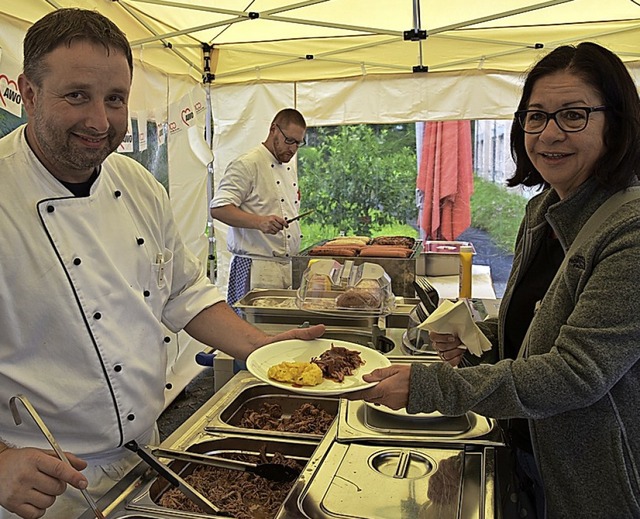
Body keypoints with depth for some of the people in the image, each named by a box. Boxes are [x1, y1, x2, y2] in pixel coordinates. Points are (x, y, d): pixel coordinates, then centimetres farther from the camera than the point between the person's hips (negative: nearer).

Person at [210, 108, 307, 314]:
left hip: (288, 267, 8)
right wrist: (259, 222, -29)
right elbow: (218, 209, -16)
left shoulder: (290, 170, 19)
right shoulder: (246, 164, -8)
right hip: (256, 267, -8)